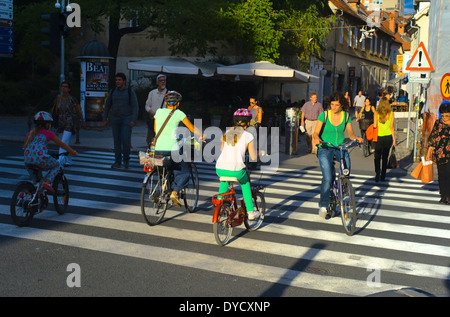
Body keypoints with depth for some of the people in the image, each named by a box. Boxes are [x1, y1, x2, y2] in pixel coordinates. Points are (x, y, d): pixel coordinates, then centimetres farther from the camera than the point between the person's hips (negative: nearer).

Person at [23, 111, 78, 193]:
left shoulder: (31, 133, 23)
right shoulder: (48, 133, 10)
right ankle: (48, 182, 1)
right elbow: (62, 144, 16)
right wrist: (73, 152, 28)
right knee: (57, 165, 20)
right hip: (40, 158, -5)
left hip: (27, 160, 5)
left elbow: (25, 147, 31)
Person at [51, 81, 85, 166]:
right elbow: (53, 110, 10)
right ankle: (69, 161, 29)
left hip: (69, 125, -5)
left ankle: (60, 162, -19)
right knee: (65, 144, 14)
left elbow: (78, 111, 3)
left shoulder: (72, 99, -9)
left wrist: (83, 122, 11)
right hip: (60, 124, 5)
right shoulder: (58, 98, 1)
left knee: (64, 144, -16)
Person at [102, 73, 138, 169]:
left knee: (126, 140, -11)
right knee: (117, 140, 3)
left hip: (126, 119, -3)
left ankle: (126, 160, 9)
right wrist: (105, 119, 6)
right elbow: (107, 105, 11)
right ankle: (117, 162, 10)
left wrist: (133, 120, -17)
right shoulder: (113, 91, 5)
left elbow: (135, 106, -7)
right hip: (115, 119, 3)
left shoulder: (130, 91, -5)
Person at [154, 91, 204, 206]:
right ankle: (175, 192, -10)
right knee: (184, 173, 10)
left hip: (158, 149, 5)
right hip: (172, 149, -4)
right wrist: (202, 136, 27)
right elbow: (192, 129, 10)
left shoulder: (159, 111, 11)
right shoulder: (178, 113, 0)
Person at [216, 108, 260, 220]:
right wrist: (254, 148, 25)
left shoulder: (227, 133, 14)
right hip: (236, 170, -3)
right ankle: (250, 212, 28)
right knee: (245, 182, 29)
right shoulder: (248, 136, 2)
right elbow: (253, 157, 5)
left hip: (220, 169, 4)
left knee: (224, 180, 38)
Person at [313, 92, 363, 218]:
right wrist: (317, 138, -27)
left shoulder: (346, 116, 2)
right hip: (325, 148, -3)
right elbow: (316, 132, -4)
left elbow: (350, 133, 7)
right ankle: (323, 205, -1)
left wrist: (356, 138, -15)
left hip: (340, 147, 3)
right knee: (327, 178, -17)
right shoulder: (324, 115, -5)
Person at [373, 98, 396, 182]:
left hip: (379, 137, -1)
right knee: (385, 157, 13)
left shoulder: (376, 113, -5)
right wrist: (394, 139, 5)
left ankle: (377, 171, -16)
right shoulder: (391, 113, -2)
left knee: (377, 156, 8)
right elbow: (391, 127, -2)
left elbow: (374, 125, -9)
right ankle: (383, 176, 17)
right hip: (388, 137, 2)